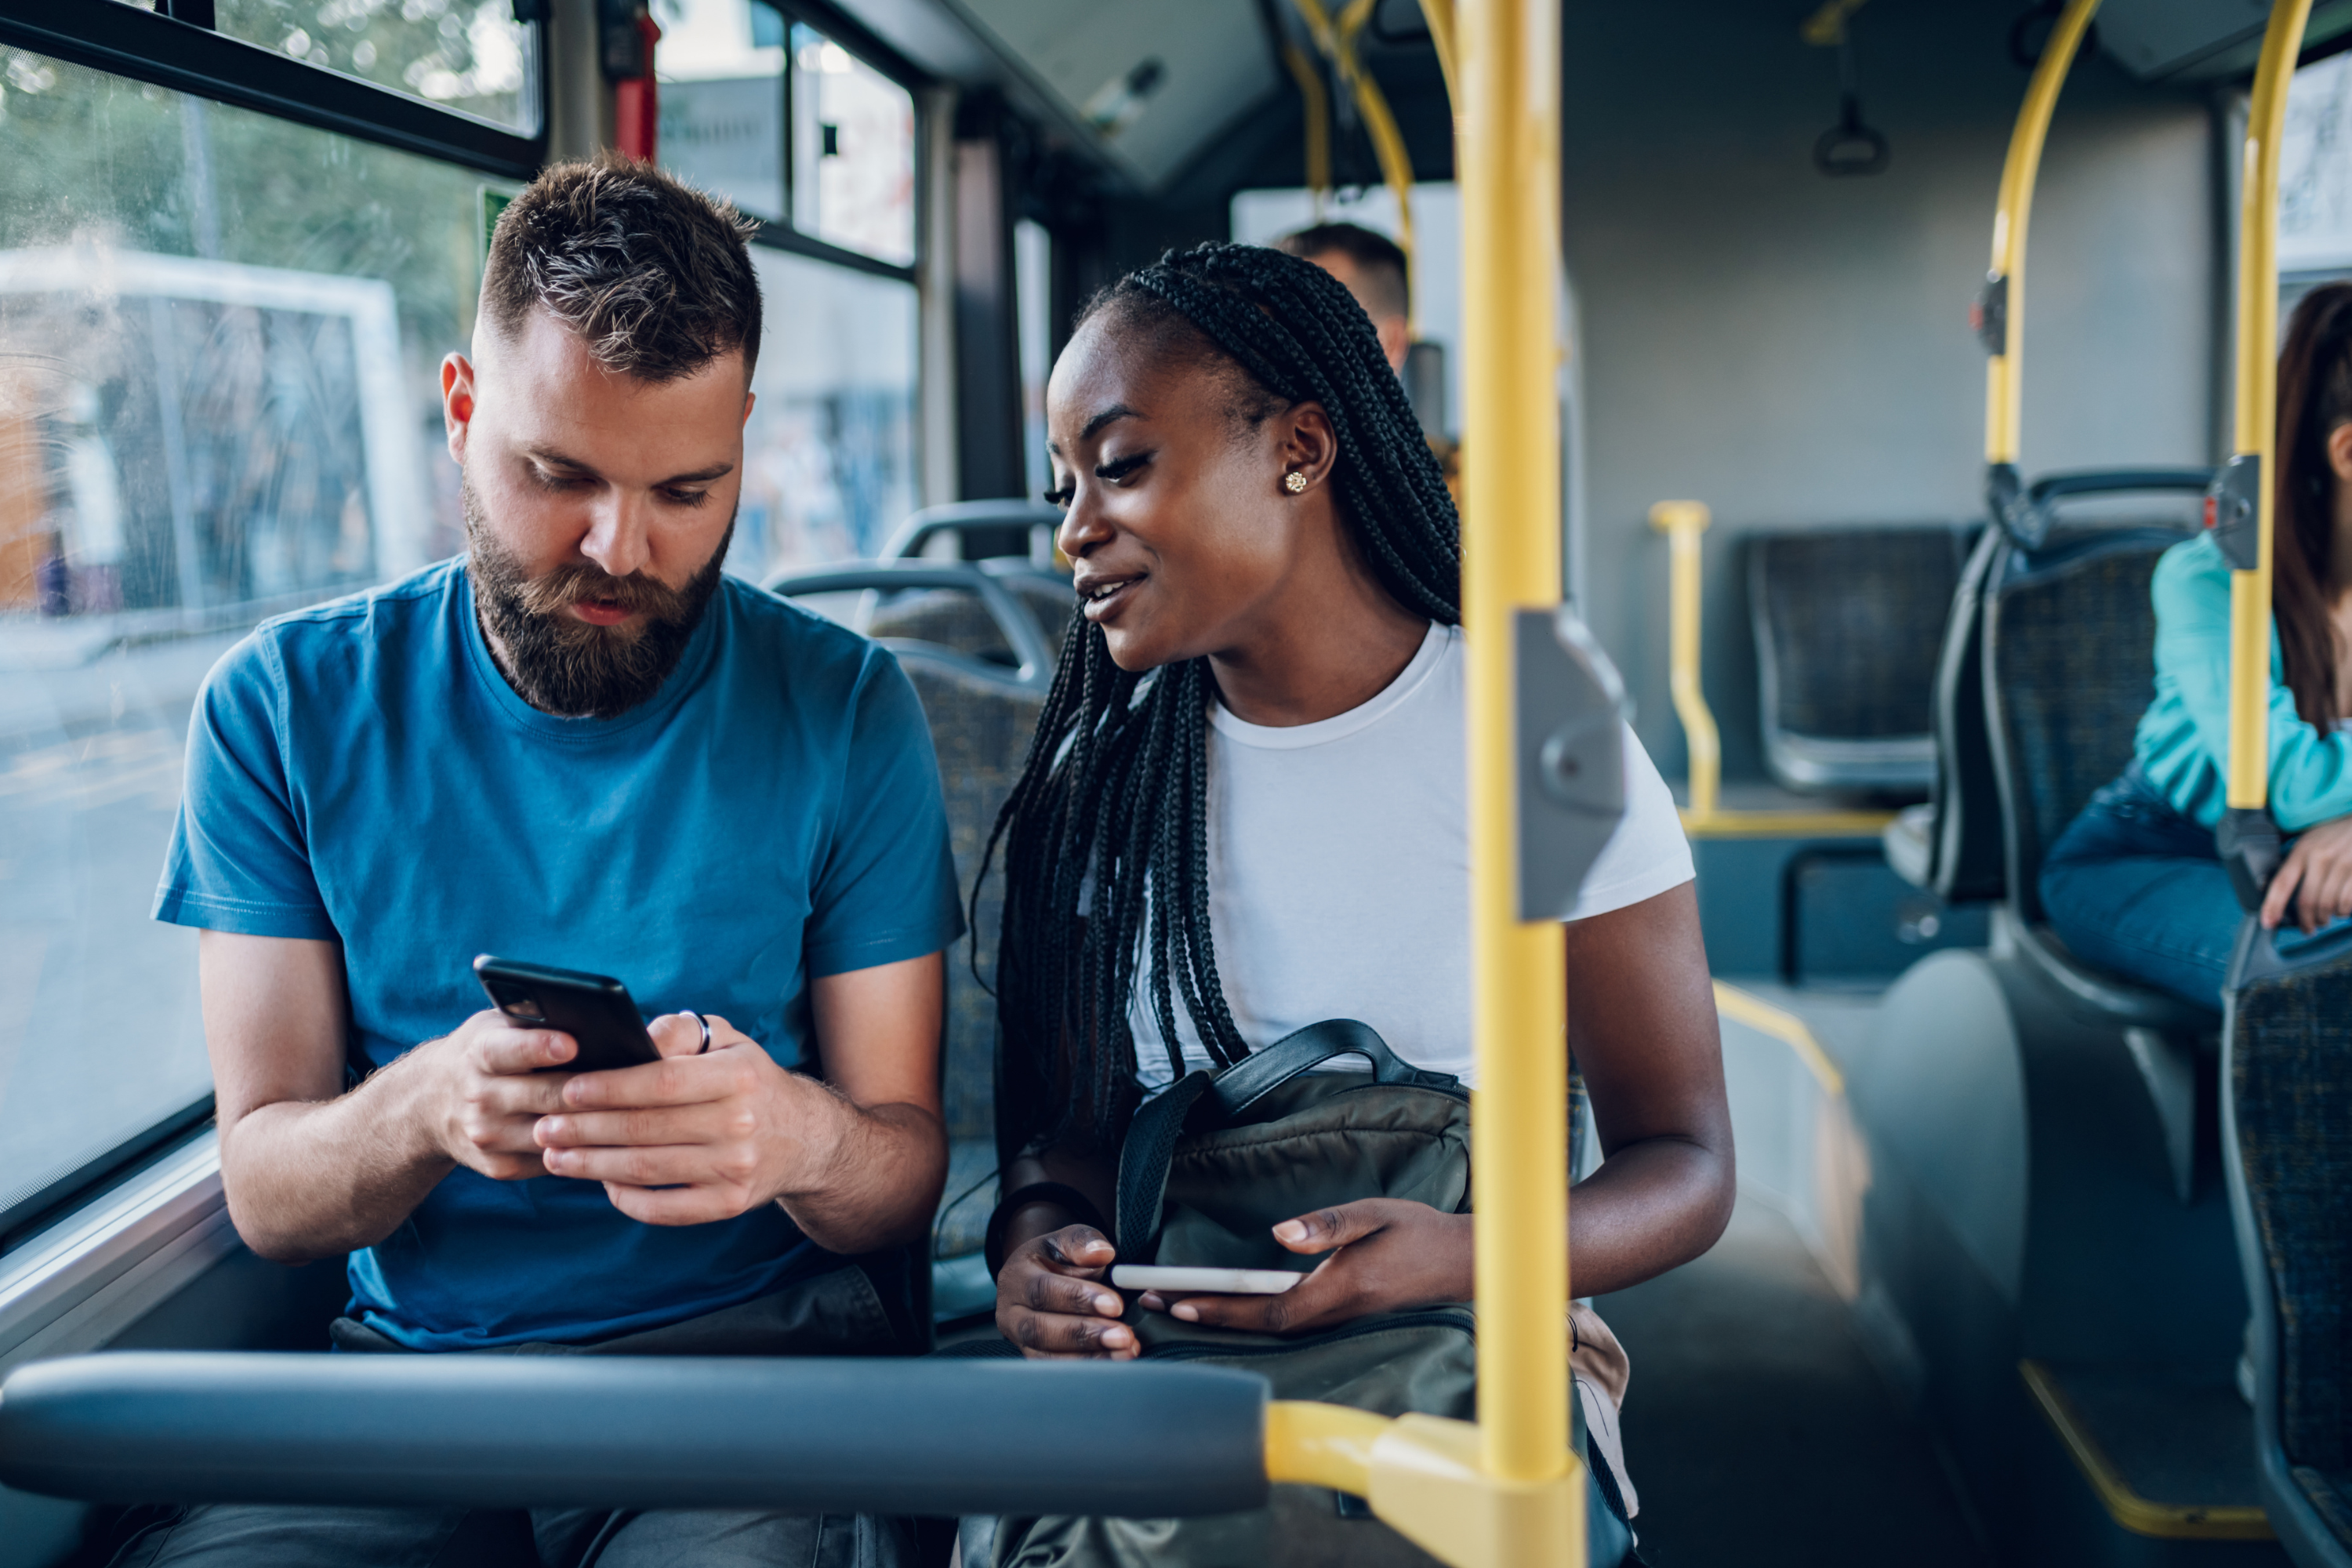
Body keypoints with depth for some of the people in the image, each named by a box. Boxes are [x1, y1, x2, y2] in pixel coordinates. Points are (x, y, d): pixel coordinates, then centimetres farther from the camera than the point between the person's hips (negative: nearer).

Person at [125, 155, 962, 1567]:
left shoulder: (843, 710, 0)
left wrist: (801, 1135, -26)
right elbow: (265, 1194, -1)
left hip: (756, 1345, -1)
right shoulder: (286, 707, 2)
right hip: (409, 1352, 2)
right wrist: (423, 1107, -24)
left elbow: (904, 1175, -1)